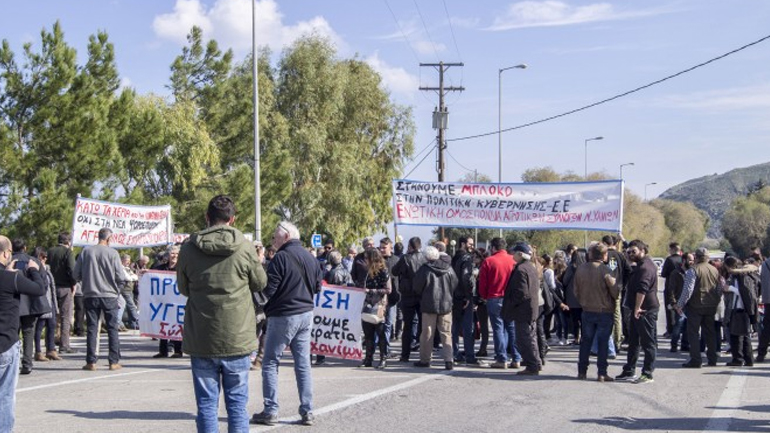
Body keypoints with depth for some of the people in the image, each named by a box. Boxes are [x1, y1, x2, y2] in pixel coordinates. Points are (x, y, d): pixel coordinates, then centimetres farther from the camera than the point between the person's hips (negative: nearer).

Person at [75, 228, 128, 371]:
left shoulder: (86, 251, 0)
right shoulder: (112, 253, -8)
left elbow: (77, 275, 3)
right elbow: (120, 277, -9)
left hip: (90, 296, 2)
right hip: (109, 295, -2)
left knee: (91, 329, 7)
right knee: (112, 329, 5)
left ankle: (91, 362, 5)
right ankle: (114, 361, 4)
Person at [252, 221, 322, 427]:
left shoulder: (281, 257, -15)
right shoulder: (310, 258, 7)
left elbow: (268, 289, -16)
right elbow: (318, 286, 15)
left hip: (283, 315, -6)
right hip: (306, 314, 6)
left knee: (270, 363, 4)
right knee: (303, 364, 8)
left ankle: (271, 410, 2)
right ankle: (307, 411, 8)